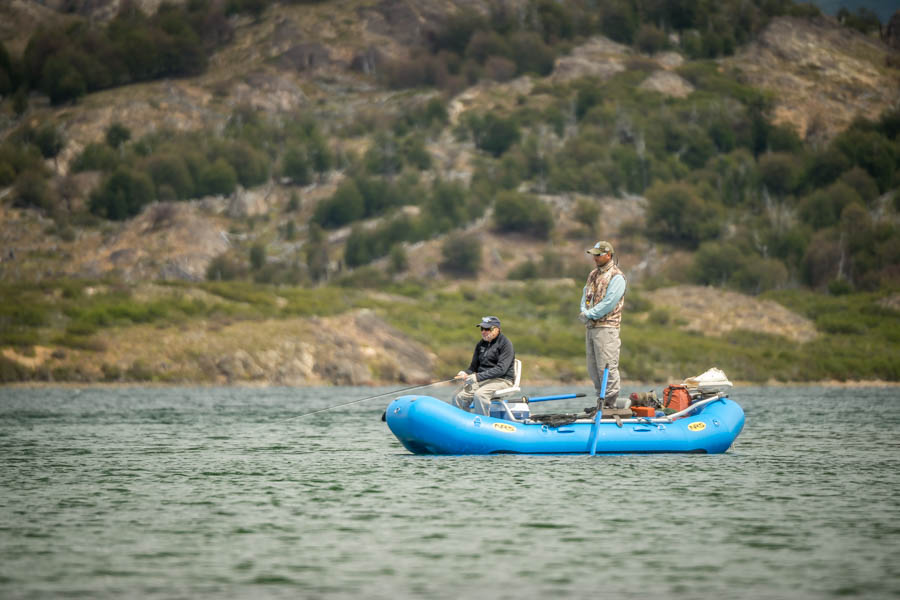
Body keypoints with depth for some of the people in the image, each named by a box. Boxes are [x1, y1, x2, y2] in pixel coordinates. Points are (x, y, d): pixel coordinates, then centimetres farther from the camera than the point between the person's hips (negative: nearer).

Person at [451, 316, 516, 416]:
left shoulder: (505, 344, -9)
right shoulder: (480, 345, 14)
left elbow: (501, 369, -19)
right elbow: (474, 366, 19)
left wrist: (478, 377, -25)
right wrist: (465, 374, -6)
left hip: (501, 380, -7)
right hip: (482, 380, 7)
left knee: (479, 394, -35)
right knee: (459, 397, -14)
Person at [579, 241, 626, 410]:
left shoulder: (616, 277, -8)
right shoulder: (593, 275, 18)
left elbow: (608, 303, -16)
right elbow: (585, 296, 16)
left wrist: (588, 314, -12)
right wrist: (584, 312, -4)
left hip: (606, 327, -8)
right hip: (591, 326, 8)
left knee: (607, 366, -9)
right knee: (593, 367, 10)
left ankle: (610, 403, -6)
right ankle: (601, 400, 17)